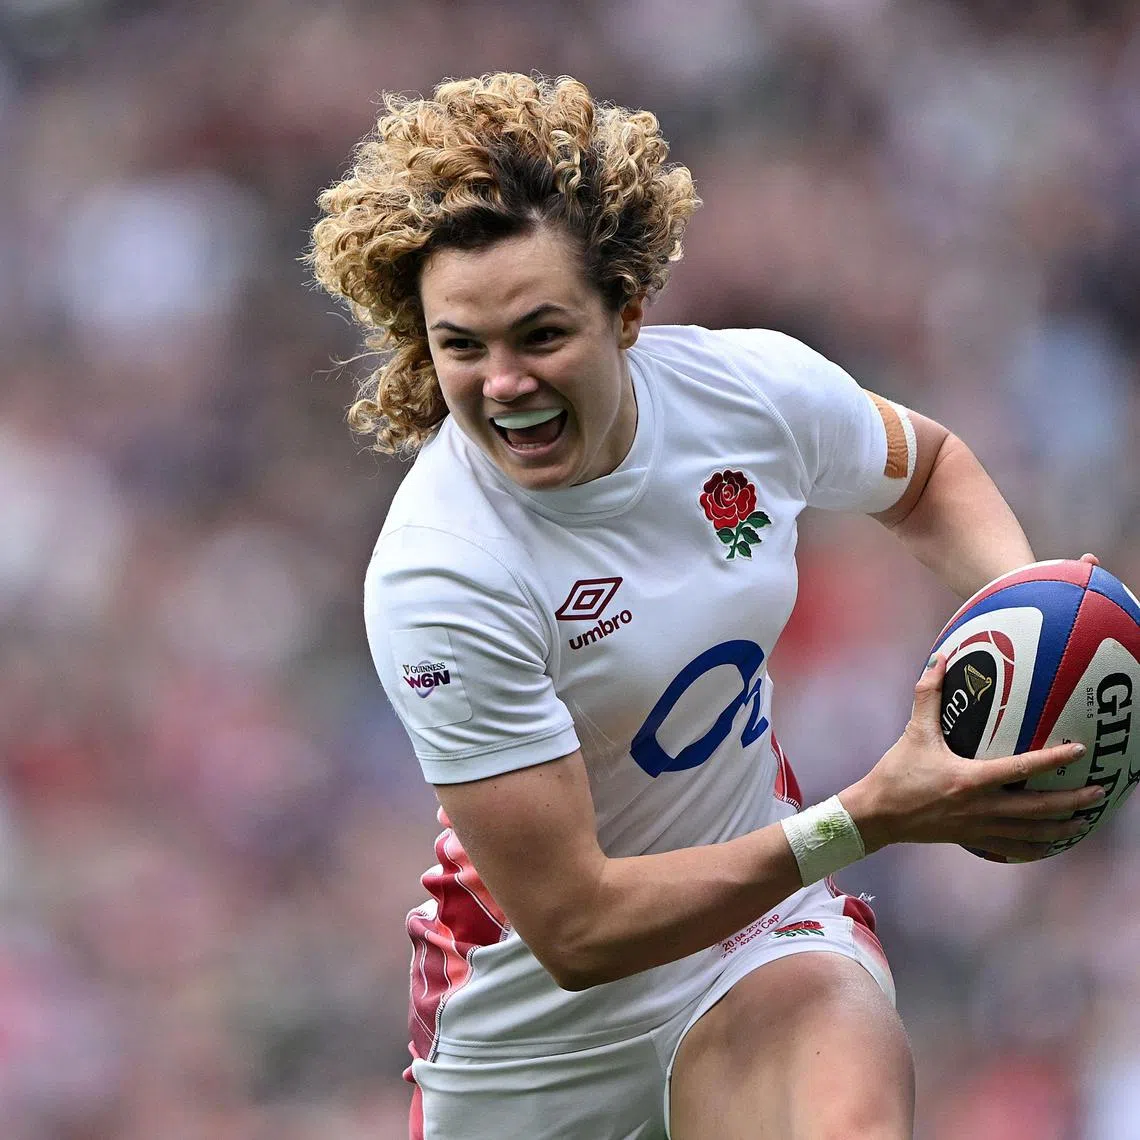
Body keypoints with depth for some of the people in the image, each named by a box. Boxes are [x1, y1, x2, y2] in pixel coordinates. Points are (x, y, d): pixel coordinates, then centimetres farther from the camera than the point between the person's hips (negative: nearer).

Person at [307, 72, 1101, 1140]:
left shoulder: (753, 383, -12)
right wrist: (868, 819, -30)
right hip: (539, 1020, -1)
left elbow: (928, 470, 14)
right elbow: (572, 930, -26)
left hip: (770, 935, 1)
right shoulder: (434, 583, -26)